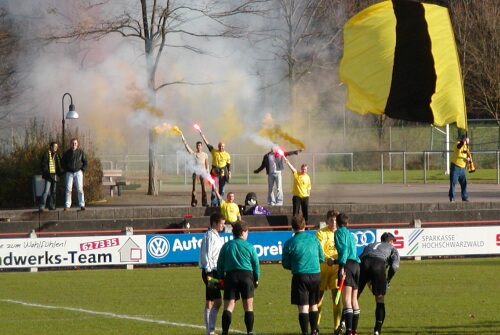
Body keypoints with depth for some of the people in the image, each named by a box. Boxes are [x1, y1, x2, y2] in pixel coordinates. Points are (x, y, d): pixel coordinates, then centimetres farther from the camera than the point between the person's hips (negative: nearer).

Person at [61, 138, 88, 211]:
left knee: (80, 189, -7)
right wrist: (66, 170, 3)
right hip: (69, 173, 1)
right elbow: (62, 162, 15)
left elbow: (85, 162, 10)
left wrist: (82, 170, -1)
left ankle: (82, 205, -5)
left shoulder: (81, 152, 6)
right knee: (68, 189, -4)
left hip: (78, 172, -1)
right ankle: (67, 205, -2)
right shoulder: (67, 153, 7)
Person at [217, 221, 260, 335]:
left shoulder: (226, 246, 6)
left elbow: (220, 264, 7)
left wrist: (221, 278, 16)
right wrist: (256, 279, 17)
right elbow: (256, 264, 5)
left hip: (230, 276, 1)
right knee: (248, 307, 7)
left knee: (228, 307, 0)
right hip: (246, 276, -1)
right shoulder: (249, 247, 1)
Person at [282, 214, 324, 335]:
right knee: (313, 304, 17)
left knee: (303, 306, -3)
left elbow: (285, 264, 1)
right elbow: (322, 258, 13)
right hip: (315, 275, 4)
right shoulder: (314, 239, 4)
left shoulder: (289, 243, -6)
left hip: (300, 275, -4)